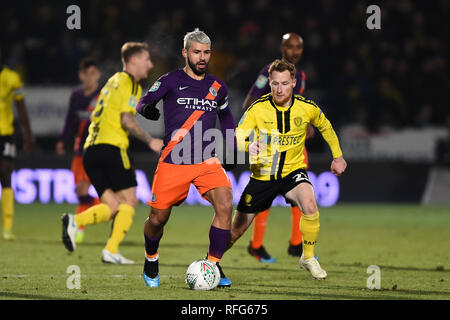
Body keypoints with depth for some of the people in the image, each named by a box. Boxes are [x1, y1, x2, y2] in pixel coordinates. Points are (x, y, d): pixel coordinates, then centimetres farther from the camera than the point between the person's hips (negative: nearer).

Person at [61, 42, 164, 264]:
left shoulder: (113, 81, 25)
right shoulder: (129, 83, -2)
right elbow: (127, 120, -14)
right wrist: (150, 141, -6)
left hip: (91, 148, 8)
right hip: (111, 147, -8)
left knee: (113, 207, 6)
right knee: (129, 200, -1)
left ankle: (75, 221, -17)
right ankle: (111, 251, -10)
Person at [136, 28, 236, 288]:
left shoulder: (217, 86, 12)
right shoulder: (171, 81, 1)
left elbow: (226, 117, 28)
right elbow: (144, 103, 2)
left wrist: (231, 147, 16)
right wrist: (147, 109, -22)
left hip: (208, 160, 2)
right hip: (173, 160, -2)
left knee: (225, 205, -21)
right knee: (158, 218, 1)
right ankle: (151, 260, 32)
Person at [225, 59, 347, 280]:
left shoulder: (308, 108, -9)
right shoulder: (258, 108, -15)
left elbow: (325, 127, 12)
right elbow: (237, 136, -24)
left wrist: (337, 156, 17)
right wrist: (248, 146, -46)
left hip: (293, 171, 0)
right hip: (262, 175, 0)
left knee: (309, 204, -32)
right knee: (237, 230, 3)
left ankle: (308, 258, -11)